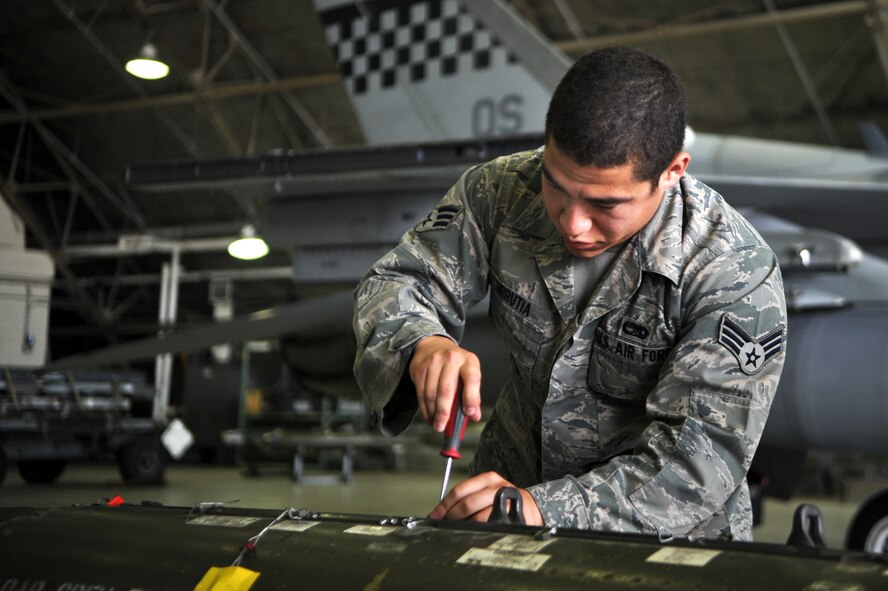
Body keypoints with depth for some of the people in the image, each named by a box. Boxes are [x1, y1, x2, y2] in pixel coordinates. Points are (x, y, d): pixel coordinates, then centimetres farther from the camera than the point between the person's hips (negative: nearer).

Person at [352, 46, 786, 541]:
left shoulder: (736, 274, -20)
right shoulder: (502, 191, -8)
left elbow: (702, 457, -23)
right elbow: (395, 284, -4)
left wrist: (548, 509, -36)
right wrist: (420, 344, -28)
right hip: (516, 480, 2)